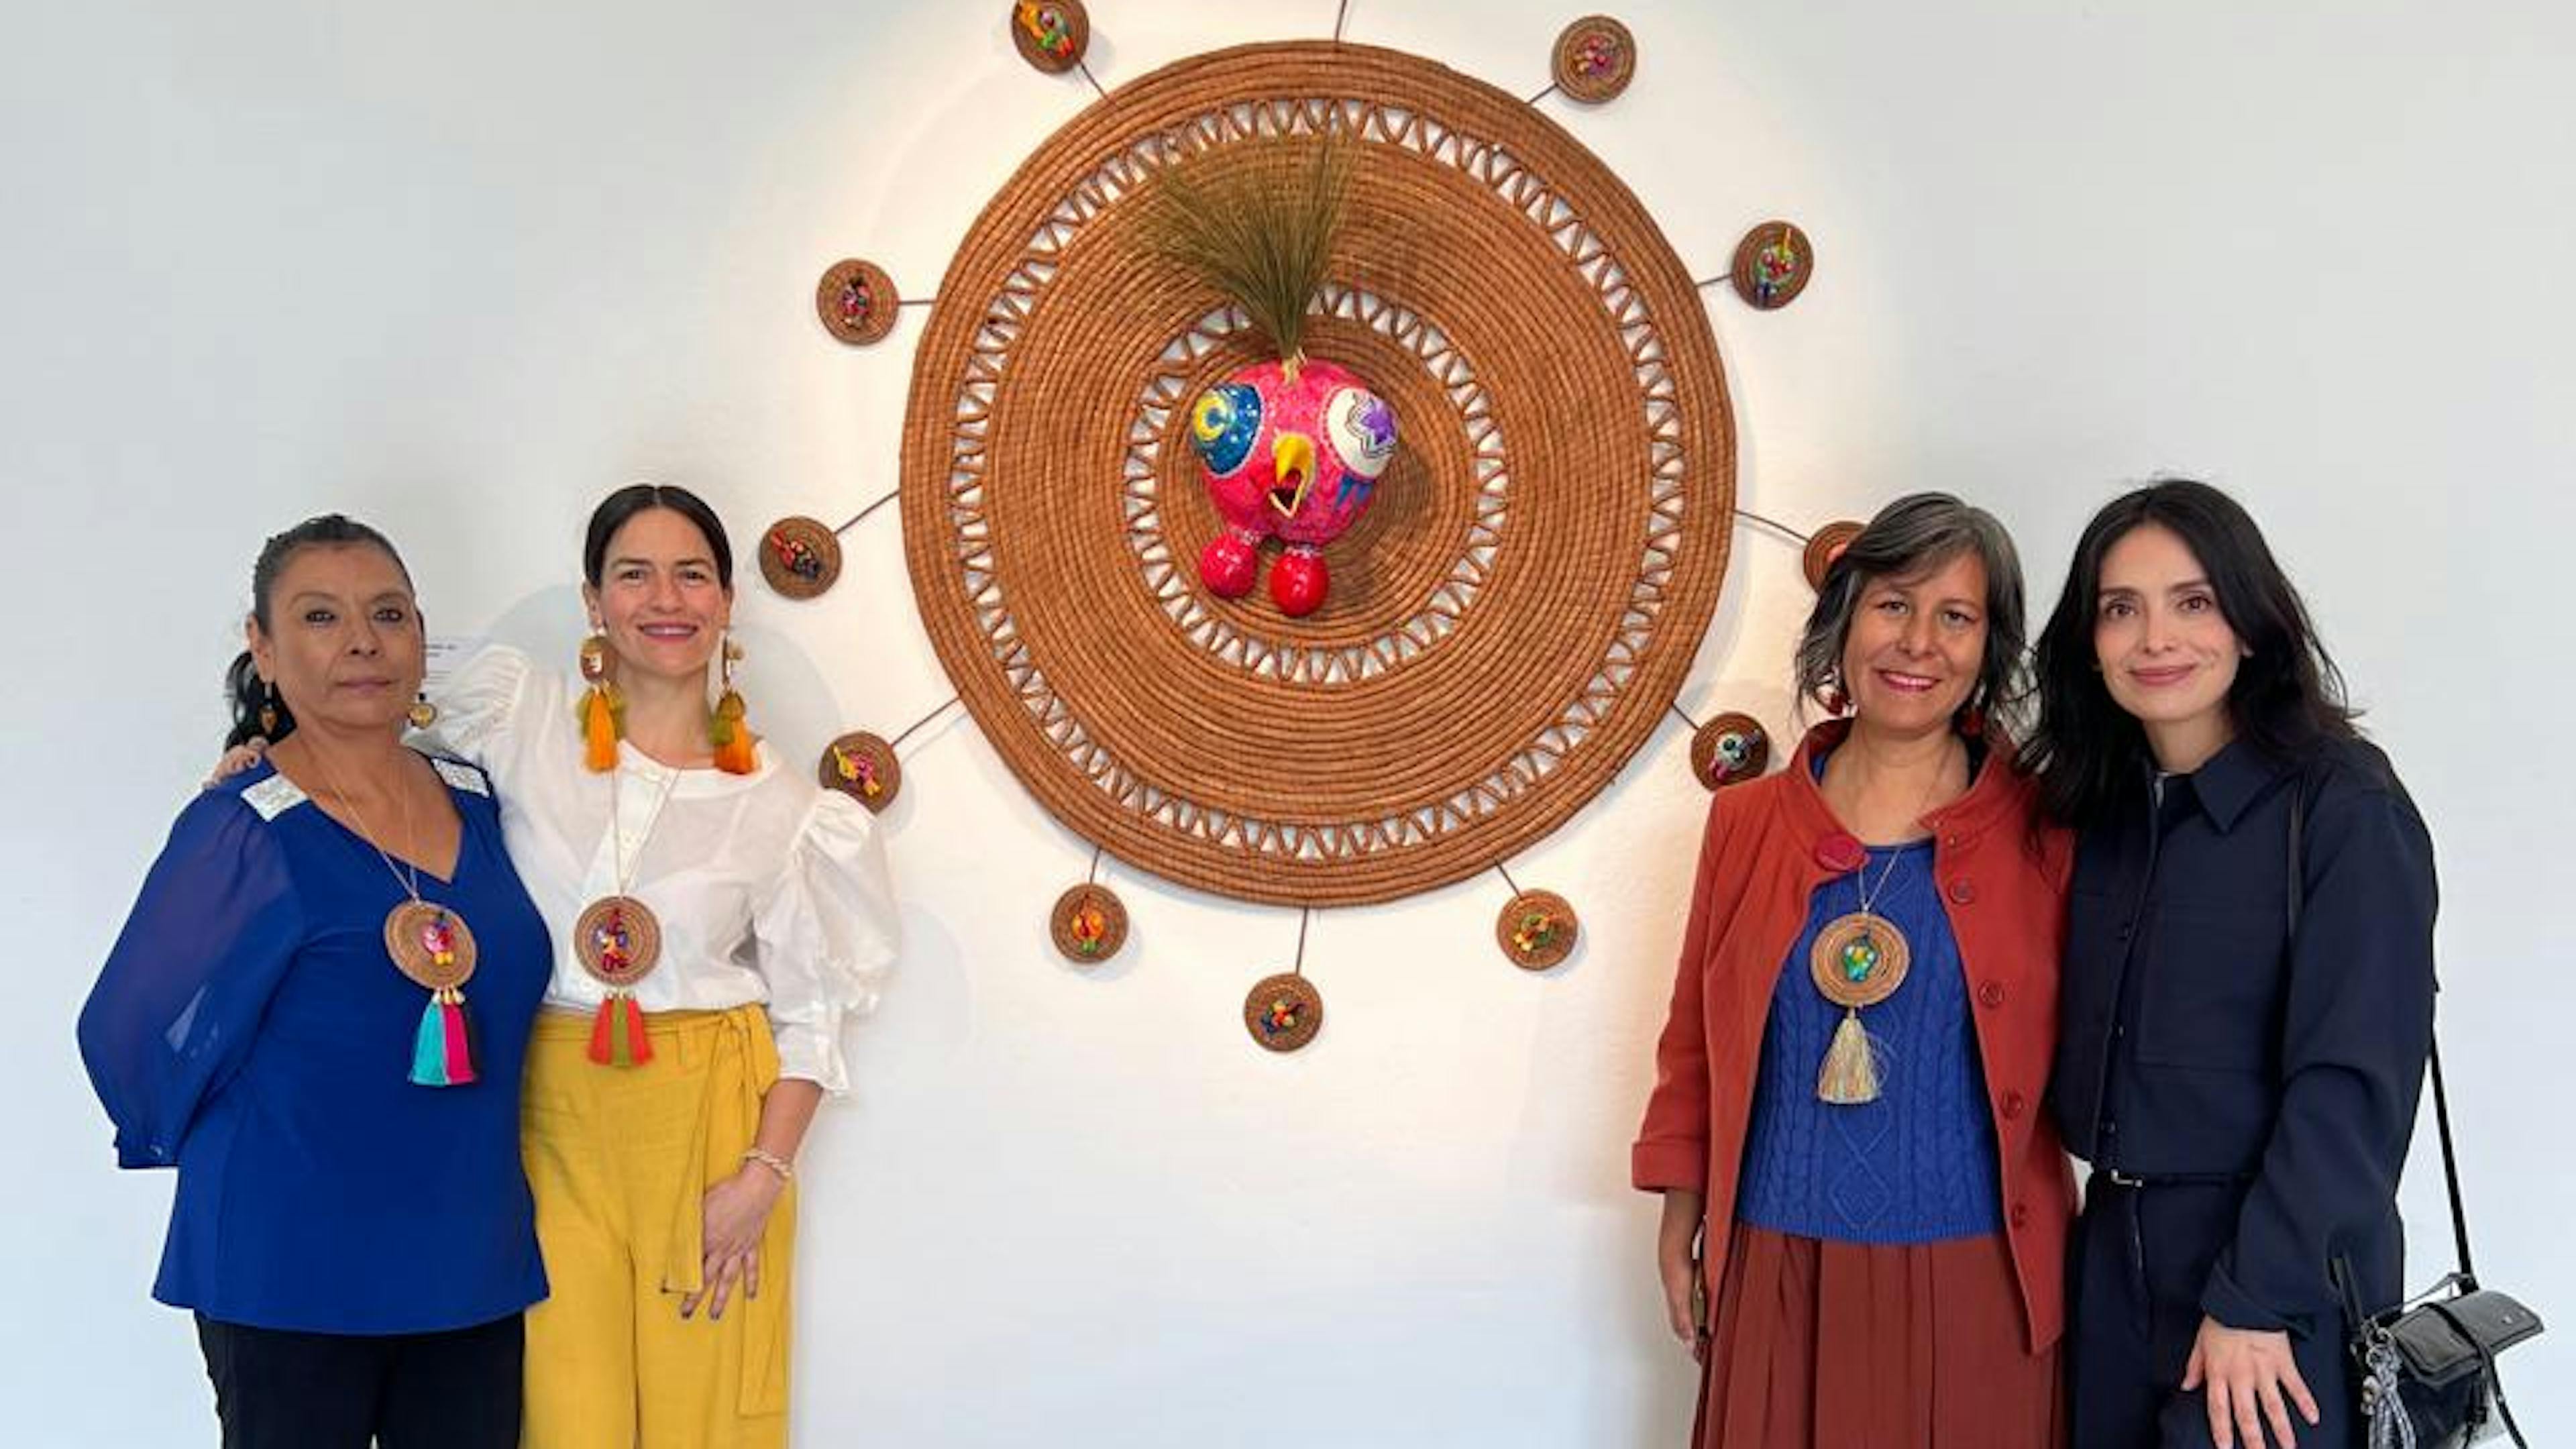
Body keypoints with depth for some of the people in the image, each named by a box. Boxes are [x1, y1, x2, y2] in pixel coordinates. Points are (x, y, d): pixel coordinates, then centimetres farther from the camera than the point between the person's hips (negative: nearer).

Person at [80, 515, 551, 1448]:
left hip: (474, 1259, 5)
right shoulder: (242, 831, -12)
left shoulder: (474, 802, 5)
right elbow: (132, 1034, -5)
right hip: (293, 1271, -5)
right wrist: (227, 1156, 6)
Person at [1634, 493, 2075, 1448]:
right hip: (1778, 1276, 1)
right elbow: (1696, 1042, 10)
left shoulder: (2039, 834, -2)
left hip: (1974, 1285, -1)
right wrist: (1680, 1218, 10)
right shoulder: (1747, 822, 3)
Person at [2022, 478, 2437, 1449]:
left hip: (2284, 1269, -6)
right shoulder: (2099, 807, 7)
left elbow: (2353, 1079, -17)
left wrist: (2253, 1300, -18)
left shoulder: (2344, 806, -13)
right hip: (2114, 1250, 6)